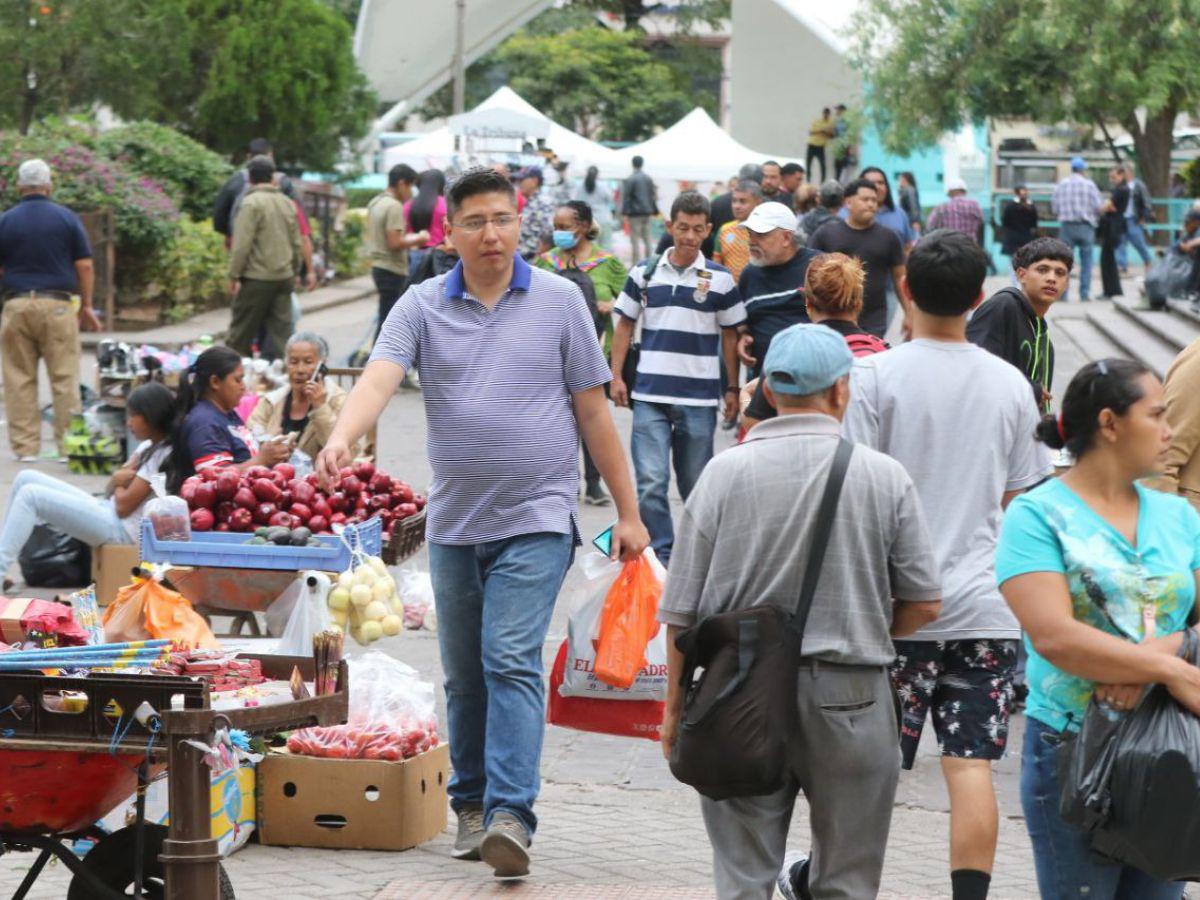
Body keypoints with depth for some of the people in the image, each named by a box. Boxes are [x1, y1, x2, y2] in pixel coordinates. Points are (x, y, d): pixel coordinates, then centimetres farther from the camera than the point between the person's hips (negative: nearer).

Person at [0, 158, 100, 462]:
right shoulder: (67, 218, 1)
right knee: (65, 379, 3)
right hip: (58, 304, -1)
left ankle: (25, 446, 5)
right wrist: (86, 306, 9)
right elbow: (84, 266, 0)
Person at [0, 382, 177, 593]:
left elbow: (123, 505, -16)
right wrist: (119, 479, -10)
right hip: (107, 511, 10)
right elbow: (112, 490, 12)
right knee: (26, 478, 5)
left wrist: (120, 482, 5)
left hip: (120, 529, -10)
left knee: (30, 495, -17)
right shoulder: (149, 446, 15)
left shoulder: (162, 455, -15)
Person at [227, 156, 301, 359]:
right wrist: (294, 272, 24)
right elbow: (296, 243, 15)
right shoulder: (288, 204, 10)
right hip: (284, 277, 6)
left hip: (257, 278, -6)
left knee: (241, 332, 2)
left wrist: (234, 275, -10)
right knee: (282, 329, 6)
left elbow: (242, 244, -15)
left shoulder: (252, 203, -10)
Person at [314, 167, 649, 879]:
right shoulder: (424, 306, 3)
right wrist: (341, 440, -35)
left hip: (537, 521, -3)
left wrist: (629, 512, 4)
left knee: (513, 662, -15)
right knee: (465, 676, 12)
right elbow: (379, 378, -14)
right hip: (455, 522, 3)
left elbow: (593, 411, 5)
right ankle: (472, 807, 25)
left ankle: (512, 816, -21)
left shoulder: (559, 300, 1)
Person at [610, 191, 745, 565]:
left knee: (696, 484, 8)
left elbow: (730, 336, 7)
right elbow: (624, 325, 11)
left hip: (700, 397, 0)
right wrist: (616, 375, 5)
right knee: (650, 482, -8)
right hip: (649, 394, 0)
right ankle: (659, 557, -2)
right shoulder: (644, 273, 5)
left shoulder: (720, 280, 2)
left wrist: (733, 389, 5)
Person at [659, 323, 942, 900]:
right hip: (849, 695, 0)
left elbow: (681, 610, -1)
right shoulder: (884, 477, -4)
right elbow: (923, 604, 0)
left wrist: (674, 706, 9)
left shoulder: (725, 472, -4)